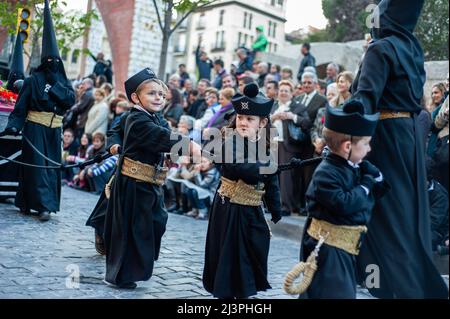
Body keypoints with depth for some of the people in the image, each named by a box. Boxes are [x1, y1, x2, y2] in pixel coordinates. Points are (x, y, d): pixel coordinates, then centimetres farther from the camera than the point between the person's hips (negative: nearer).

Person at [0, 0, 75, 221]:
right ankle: (44, 204, -2)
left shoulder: (63, 81, 10)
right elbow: (21, 106, -5)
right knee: (36, 165, -5)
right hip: (35, 128, -4)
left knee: (52, 166, 6)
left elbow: (70, 100, -7)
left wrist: (54, 84, -12)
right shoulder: (33, 80, -1)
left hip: (54, 130, 5)